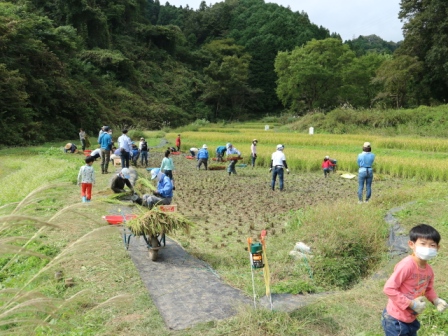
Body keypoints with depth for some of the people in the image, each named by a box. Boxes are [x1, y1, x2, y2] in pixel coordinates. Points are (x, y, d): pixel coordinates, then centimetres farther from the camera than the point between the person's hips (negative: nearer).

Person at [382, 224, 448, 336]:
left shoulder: (429, 270, -3)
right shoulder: (406, 265, -28)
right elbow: (389, 288, -28)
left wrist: (436, 300, -3)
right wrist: (411, 304, -25)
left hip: (411, 320, 8)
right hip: (395, 320, -8)